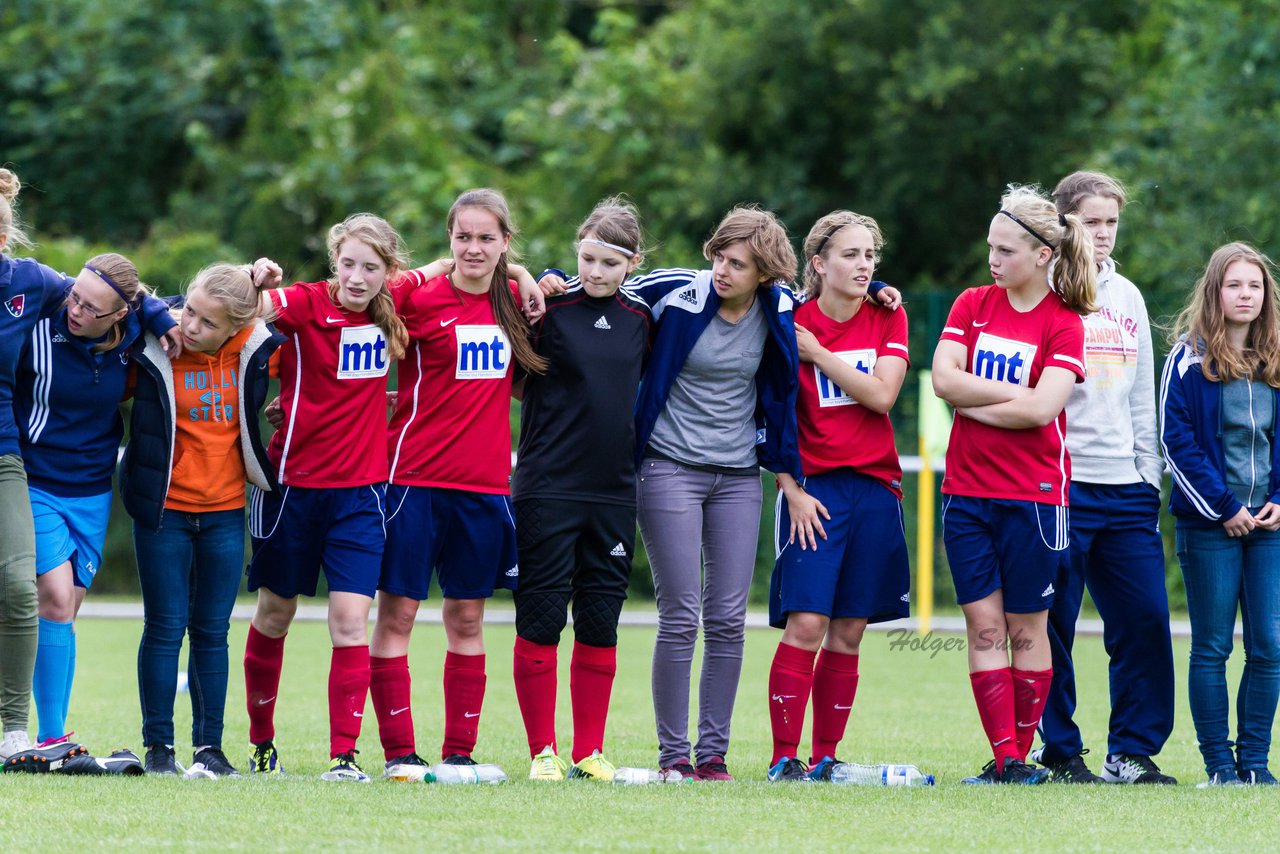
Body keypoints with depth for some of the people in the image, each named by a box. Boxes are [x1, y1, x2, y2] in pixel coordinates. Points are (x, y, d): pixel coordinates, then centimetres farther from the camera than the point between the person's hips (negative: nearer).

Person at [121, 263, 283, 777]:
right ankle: (158, 747, 8)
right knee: (165, 628, 0)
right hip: (164, 509, -2)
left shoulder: (255, 349, -9)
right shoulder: (154, 348, -15)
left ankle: (209, 747, 13)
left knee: (212, 632, 7)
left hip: (225, 512, 2)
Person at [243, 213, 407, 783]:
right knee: (274, 613, 11)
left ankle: (344, 755, -8)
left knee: (350, 619, -9)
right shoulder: (307, 304, -11)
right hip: (291, 482, -2)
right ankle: (261, 741, 28)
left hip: (360, 490, 2)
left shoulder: (395, 315, 1)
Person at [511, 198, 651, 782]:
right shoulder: (550, 305, -7)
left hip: (614, 491, 4)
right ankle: (543, 751, 4)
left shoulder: (640, 317, 7)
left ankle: (589, 752, 13)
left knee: (600, 624, 6)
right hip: (547, 488, -4)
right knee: (540, 620, -3)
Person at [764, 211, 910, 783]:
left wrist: (818, 354, -10)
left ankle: (825, 757, 10)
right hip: (814, 489, -3)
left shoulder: (888, 319, 7)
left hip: (875, 488, 3)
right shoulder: (791, 324, -2)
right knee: (805, 623, -14)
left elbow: (881, 395, -7)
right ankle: (784, 757, -10)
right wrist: (792, 491, -8)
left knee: (848, 633, 3)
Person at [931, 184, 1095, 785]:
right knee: (983, 628, -1)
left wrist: (974, 404, -9)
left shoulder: (1064, 324, -4)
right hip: (967, 492, 4)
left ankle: (1022, 754, 12)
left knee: (1026, 632, 3)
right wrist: (1018, 393, -10)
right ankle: (1004, 759, -1)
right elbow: (944, 379, -5)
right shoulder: (973, 305, 8)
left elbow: (1042, 409, -15)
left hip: (1034, 496, -3)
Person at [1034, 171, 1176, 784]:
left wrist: (1149, 474, 14)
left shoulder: (1127, 297, 16)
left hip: (1125, 488, 5)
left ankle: (1132, 751, 6)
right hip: (1058, 484, -5)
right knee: (1054, 625, -3)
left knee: (1146, 619, -1)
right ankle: (1060, 751, 5)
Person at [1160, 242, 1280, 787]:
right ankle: (1218, 764, 5)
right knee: (1212, 648, 0)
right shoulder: (1190, 358, -2)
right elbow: (1176, 438, -7)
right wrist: (1223, 508, -11)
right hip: (1209, 526, -4)